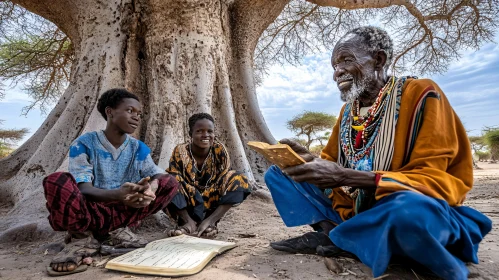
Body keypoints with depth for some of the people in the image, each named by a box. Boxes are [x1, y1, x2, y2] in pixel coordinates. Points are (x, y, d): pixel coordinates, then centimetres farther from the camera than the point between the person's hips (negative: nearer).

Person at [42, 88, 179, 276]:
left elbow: (157, 175, -10)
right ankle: (83, 237, -10)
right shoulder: (84, 144, -11)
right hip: (87, 211, -3)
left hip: (121, 212, 4)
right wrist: (117, 195, -42)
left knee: (170, 183, -14)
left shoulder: (139, 148, 1)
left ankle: (117, 229, -7)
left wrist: (151, 188, -37)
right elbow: (83, 189, -21)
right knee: (57, 182, -32)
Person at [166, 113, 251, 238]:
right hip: (186, 207, -1)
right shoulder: (180, 152, -16)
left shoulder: (220, 151, -14)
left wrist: (209, 220, -28)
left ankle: (211, 222, -22)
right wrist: (189, 220, -29)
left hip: (211, 205, 1)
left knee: (239, 180, -21)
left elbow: (224, 184, -17)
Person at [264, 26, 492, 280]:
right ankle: (334, 233, -17)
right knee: (277, 174, 0)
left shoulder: (420, 95, -13)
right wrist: (309, 160, -14)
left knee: (413, 208, -41)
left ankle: (331, 239, -14)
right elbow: (332, 163, 11)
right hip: (350, 208, 6)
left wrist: (344, 176, -30)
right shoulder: (347, 110, 7)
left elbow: (434, 180, -20)